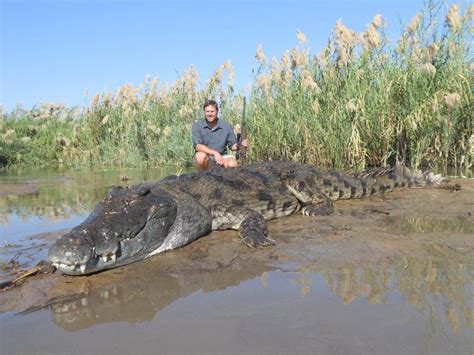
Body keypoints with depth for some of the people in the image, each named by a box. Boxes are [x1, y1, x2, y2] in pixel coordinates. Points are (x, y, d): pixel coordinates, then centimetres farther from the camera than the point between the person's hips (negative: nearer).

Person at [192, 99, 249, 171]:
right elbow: (197, 146, -19)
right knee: (201, 156, -36)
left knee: (232, 164, -29)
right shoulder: (197, 125, -8)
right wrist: (215, 153, -32)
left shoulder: (226, 126, -3)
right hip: (205, 155, -1)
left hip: (221, 156, 1)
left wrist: (240, 145, -21)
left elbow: (232, 145, 4)